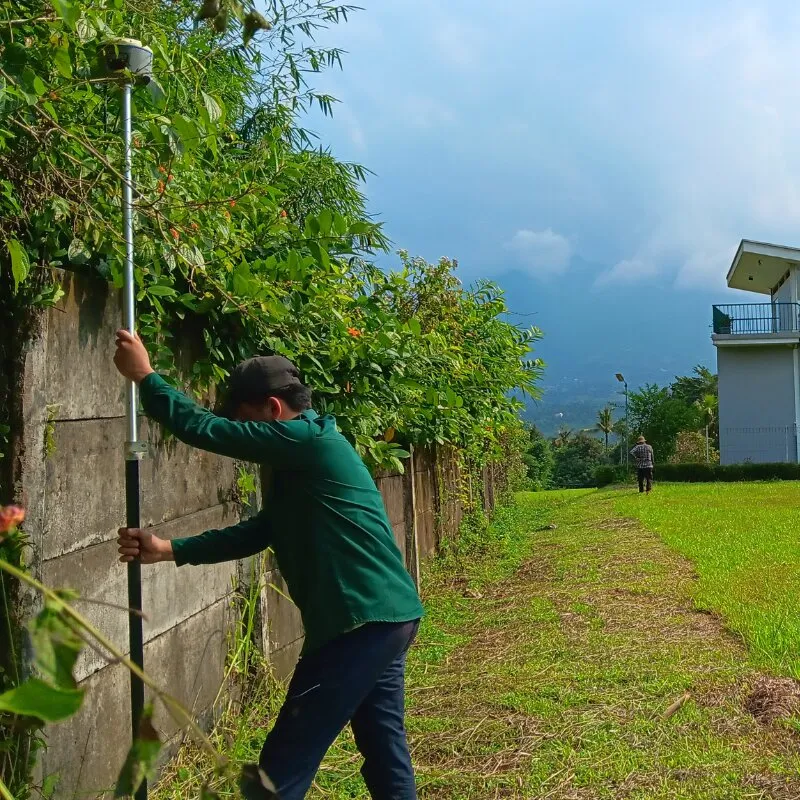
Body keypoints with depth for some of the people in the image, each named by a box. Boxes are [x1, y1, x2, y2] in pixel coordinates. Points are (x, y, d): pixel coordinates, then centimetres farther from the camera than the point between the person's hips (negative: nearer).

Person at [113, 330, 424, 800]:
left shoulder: (308, 441, -13)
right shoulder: (303, 460, 18)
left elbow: (206, 430, -15)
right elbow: (256, 534, 16)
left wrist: (144, 376, -3)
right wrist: (169, 550, 9)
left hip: (362, 623, -10)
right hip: (388, 617, 10)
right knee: (385, 747, 17)